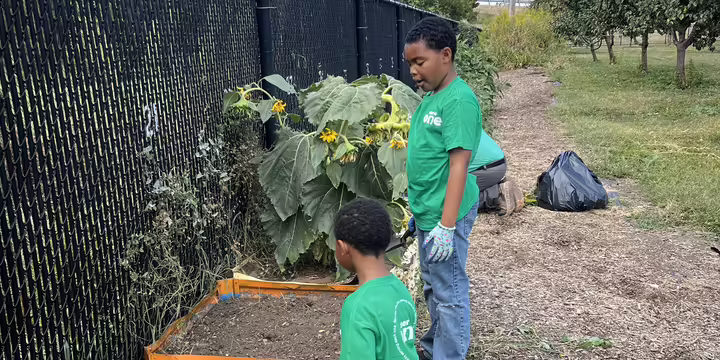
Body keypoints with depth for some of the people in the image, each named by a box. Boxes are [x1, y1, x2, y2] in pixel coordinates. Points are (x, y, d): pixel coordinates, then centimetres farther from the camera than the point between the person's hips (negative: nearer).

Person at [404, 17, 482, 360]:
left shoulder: (459, 100, -19)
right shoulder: (430, 97, 9)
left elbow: (458, 166, -22)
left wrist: (447, 225, -23)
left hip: (445, 215, -10)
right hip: (427, 212, 10)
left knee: (449, 292, 5)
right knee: (432, 285, 23)